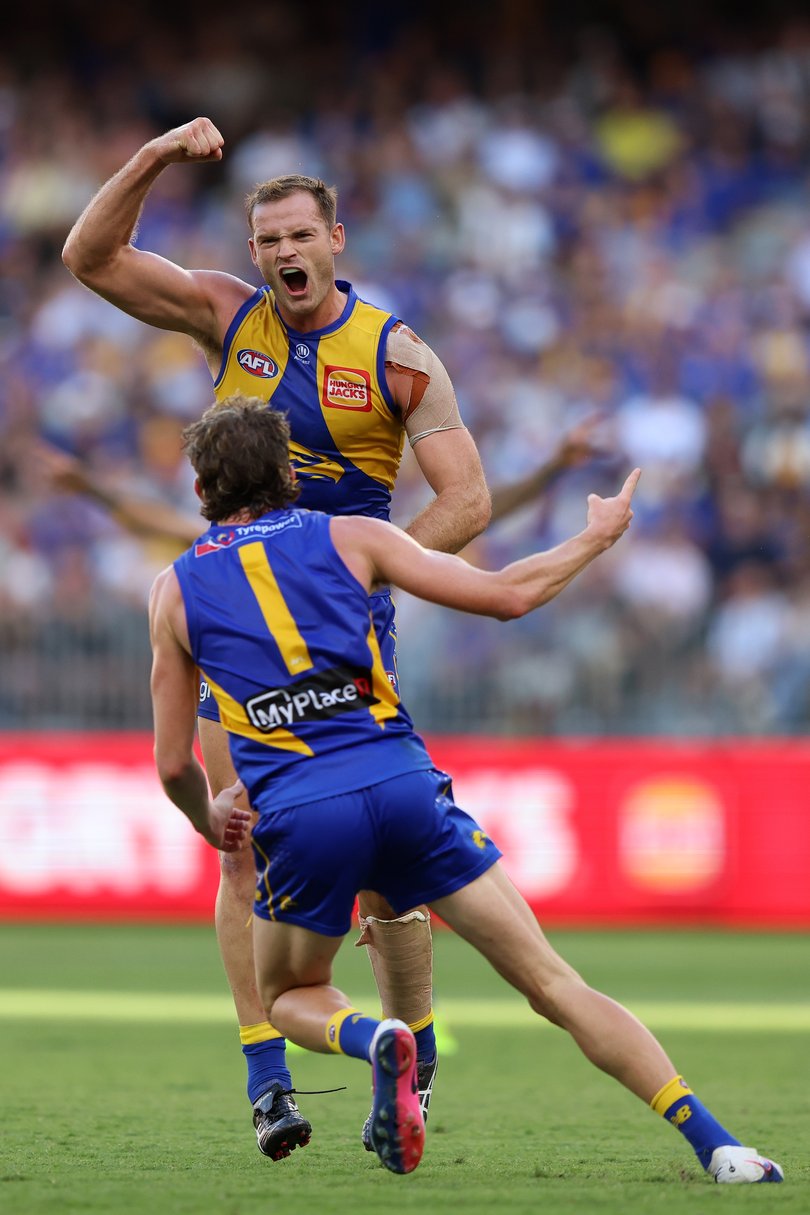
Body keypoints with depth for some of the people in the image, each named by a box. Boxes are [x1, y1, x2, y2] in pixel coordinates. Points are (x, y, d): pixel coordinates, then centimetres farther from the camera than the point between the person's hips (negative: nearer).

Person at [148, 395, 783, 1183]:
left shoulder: (174, 590, 14)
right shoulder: (348, 537, 12)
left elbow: (173, 764, 15)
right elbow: (506, 595, 10)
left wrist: (208, 818, 36)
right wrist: (596, 538, 26)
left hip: (298, 818, -1)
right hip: (404, 787, 1)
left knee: (287, 996, 25)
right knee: (552, 983, 5)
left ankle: (375, 1040, -10)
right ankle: (714, 1144, -6)